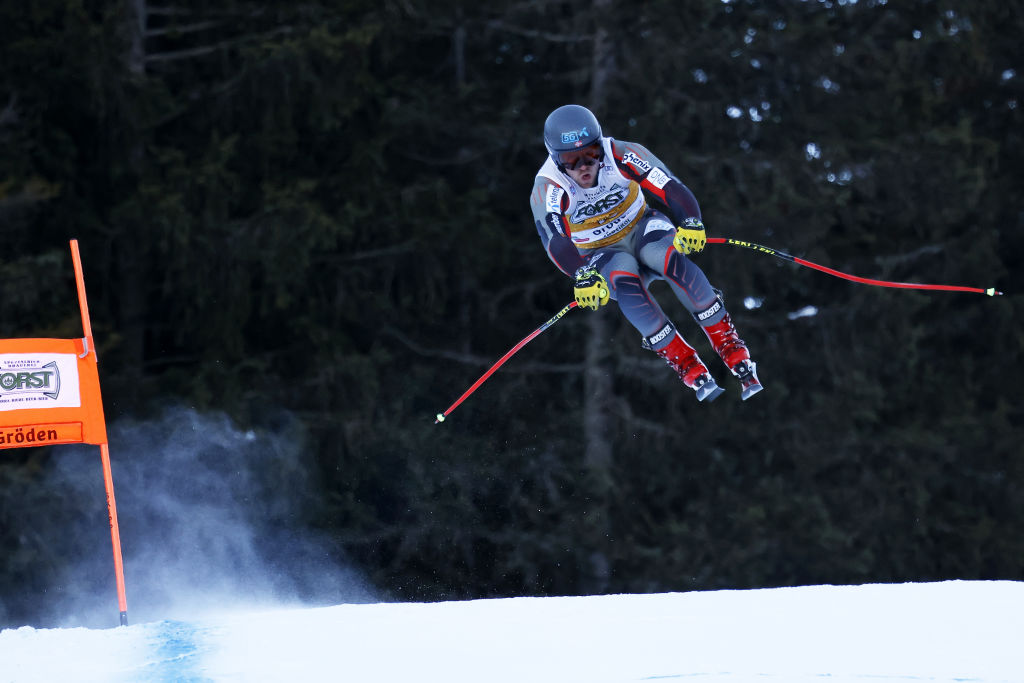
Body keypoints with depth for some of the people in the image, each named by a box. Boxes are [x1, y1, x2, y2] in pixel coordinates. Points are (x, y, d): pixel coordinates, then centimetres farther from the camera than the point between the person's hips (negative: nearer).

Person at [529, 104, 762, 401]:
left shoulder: (620, 157, -22)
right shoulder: (548, 188, -23)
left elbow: (670, 188, -27)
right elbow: (555, 240, -38)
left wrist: (690, 223, -48)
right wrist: (583, 275, -56)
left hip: (642, 228, 0)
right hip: (602, 254, 0)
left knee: (674, 260, -33)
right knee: (625, 282, -35)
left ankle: (729, 345, -25)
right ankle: (687, 365, -28)